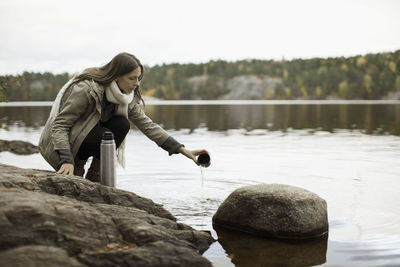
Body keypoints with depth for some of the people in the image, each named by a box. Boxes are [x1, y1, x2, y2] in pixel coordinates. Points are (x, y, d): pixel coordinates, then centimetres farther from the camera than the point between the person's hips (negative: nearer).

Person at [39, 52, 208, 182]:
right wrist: (66, 161, -38)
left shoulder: (126, 96, -4)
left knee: (122, 124, -15)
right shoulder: (86, 89, -26)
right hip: (60, 145, -7)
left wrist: (183, 150, -10)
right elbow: (59, 125, -25)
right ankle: (77, 166, -4)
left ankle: (94, 177, -5)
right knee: (110, 136, -26)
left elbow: (147, 125, -4)